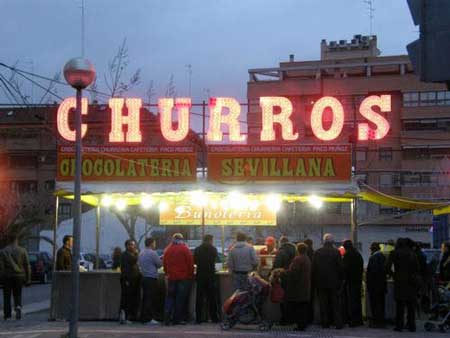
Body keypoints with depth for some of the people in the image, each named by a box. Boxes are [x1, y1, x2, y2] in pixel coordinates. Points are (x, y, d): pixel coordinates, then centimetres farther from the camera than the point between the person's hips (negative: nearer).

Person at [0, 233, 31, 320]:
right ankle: (18, 307, -16)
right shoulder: (22, 250, 0)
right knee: (17, 295, 11)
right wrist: (28, 279, 3)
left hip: (7, 276, -1)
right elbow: (27, 265, -1)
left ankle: (7, 314, 9)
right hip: (19, 276, 1)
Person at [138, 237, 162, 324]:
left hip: (144, 277, 8)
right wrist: (162, 260, 10)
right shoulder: (152, 253, -13)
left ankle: (143, 317, 14)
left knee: (145, 298, 12)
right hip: (152, 278, -8)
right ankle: (149, 318, -6)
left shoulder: (141, 253, 12)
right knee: (151, 299, -5)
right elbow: (159, 264, -9)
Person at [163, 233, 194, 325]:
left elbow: (164, 263, 11)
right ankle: (177, 319, 2)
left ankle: (167, 318, -5)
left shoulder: (167, 250, 7)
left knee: (170, 297, 9)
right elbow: (190, 263, -6)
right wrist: (191, 275, 4)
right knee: (180, 298, 2)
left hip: (171, 277, 3)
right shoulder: (185, 249, -6)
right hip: (183, 277, -3)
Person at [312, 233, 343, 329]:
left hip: (321, 282, 1)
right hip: (333, 282, -1)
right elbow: (340, 268, -5)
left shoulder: (317, 252, -1)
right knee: (335, 303, 5)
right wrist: (340, 281, 5)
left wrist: (314, 282, 9)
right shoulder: (336, 252, -6)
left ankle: (325, 323, 7)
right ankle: (338, 323, 2)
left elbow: (313, 268, 2)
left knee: (323, 303, 6)